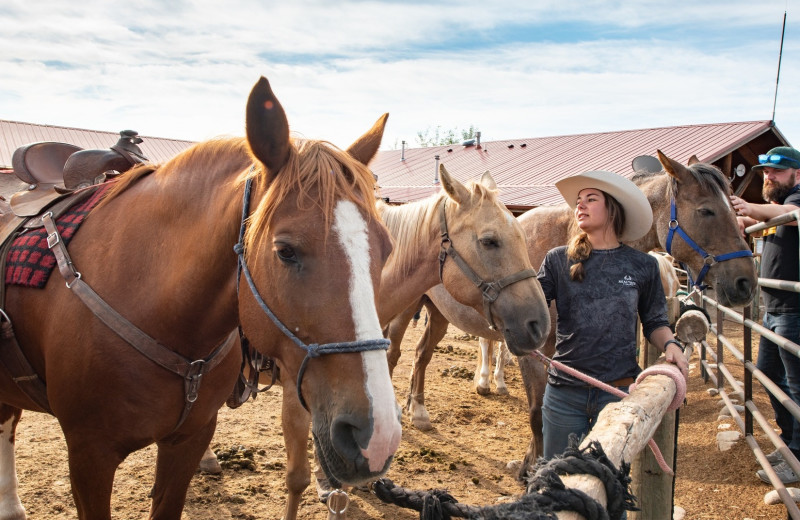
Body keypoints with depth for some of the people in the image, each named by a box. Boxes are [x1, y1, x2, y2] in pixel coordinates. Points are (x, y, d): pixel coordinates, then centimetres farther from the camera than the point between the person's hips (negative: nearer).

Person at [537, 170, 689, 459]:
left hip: (618, 391, 0)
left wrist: (670, 344, -10)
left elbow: (654, 322, 9)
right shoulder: (558, 260, 1)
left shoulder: (643, 266, 2)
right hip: (564, 390, 1)